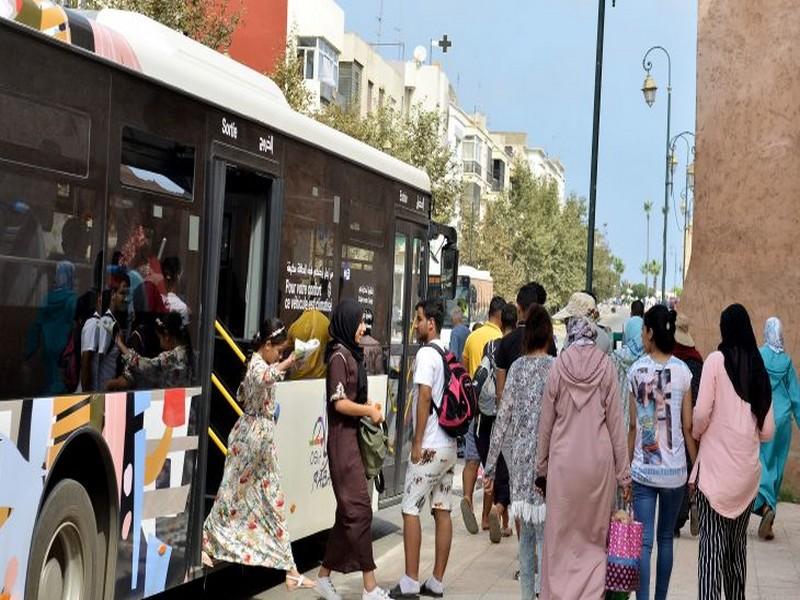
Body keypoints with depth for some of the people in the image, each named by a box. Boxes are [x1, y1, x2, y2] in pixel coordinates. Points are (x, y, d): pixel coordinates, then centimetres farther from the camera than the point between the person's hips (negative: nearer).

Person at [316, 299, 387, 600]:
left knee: (348, 512, 12)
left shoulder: (352, 354, 14)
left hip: (354, 437, 9)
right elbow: (340, 403, -16)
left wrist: (370, 407, 4)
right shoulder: (339, 355, -12)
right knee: (359, 510, -8)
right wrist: (370, 411, -6)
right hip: (343, 438, -9)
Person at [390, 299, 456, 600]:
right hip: (449, 445, 8)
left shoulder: (426, 353, -11)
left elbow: (425, 396, -19)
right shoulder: (447, 355, 14)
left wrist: (418, 443, -16)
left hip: (430, 447, -8)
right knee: (442, 510, 8)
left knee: (410, 509, -4)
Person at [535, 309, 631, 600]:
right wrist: (623, 473, 5)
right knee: (595, 537, 8)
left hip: (563, 460, 0)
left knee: (561, 536, 8)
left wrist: (541, 467, 13)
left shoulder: (558, 366, -1)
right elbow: (615, 423, 0)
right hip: (599, 459, 0)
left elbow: (546, 422, 3)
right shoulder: (606, 366, -2)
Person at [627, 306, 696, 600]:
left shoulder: (636, 370, -4)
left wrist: (626, 465, 10)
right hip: (674, 469, 1)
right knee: (666, 539, 15)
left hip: (642, 469, -1)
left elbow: (633, 425, 0)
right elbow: (688, 427, -2)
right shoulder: (683, 371, -3)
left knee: (644, 542, -2)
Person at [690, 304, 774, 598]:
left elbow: (702, 414, -11)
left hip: (716, 467, -4)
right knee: (738, 543, 15)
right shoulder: (759, 368, 6)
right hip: (747, 471, 4)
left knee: (712, 543, -5)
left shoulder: (717, 359, -6)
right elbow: (767, 432, 6)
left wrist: (695, 433, 9)